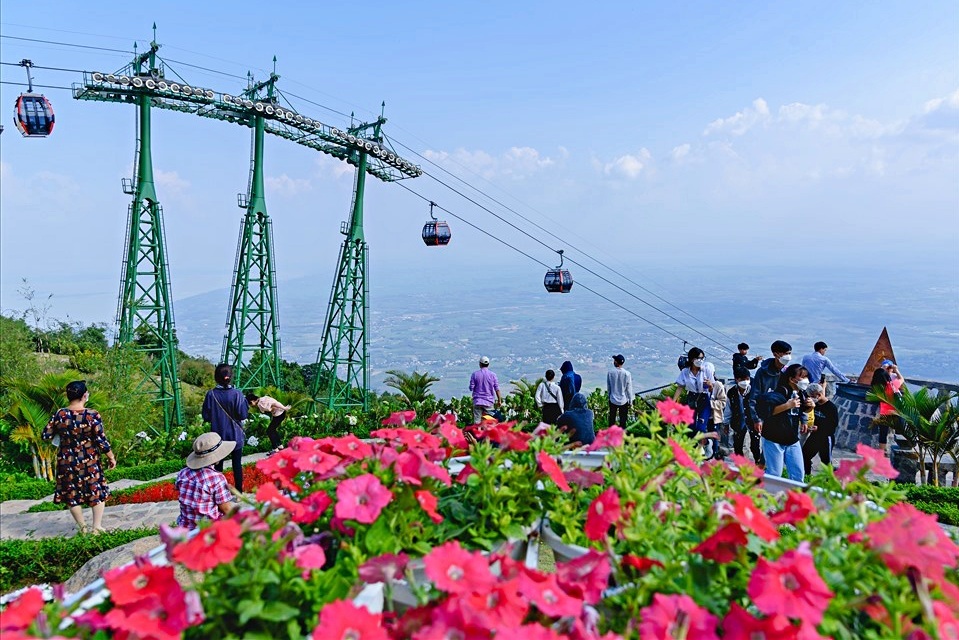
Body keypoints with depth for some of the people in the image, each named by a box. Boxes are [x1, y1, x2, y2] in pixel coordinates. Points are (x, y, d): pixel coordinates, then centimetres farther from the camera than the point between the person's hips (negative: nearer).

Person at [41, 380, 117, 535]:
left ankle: (82, 527, 24)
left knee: (72, 495, 16)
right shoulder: (92, 415, -18)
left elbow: (45, 435, -1)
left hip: (67, 462, 2)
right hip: (89, 462, -2)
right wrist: (111, 457, -2)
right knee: (97, 492, 13)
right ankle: (97, 527, 11)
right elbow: (102, 441, -16)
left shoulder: (59, 415, -10)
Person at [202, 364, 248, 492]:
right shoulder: (237, 394, -15)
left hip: (218, 435, 1)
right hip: (235, 435, -1)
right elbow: (243, 415, -12)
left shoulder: (211, 394, -11)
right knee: (237, 464, 10)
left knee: (218, 465, 14)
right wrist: (245, 402, 2)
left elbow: (206, 416, -5)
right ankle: (239, 492, 16)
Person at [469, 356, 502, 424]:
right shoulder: (492, 375, 0)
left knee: (477, 421, 0)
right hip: (489, 402, 0)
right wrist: (499, 400, 7)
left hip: (477, 401, 0)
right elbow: (497, 389, -1)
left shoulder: (475, 374, -1)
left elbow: (471, 388, -2)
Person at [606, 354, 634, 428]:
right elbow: (629, 389, -7)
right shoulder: (627, 374, -14)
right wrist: (630, 401, 5)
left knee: (612, 419, 15)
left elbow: (608, 388, -1)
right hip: (624, 400, -1)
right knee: (623, 420, 9)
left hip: (613, 400, 1)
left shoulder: (610, 373, -10)